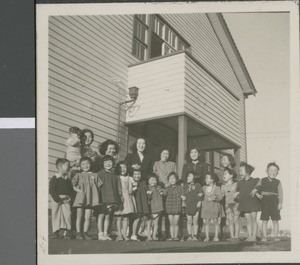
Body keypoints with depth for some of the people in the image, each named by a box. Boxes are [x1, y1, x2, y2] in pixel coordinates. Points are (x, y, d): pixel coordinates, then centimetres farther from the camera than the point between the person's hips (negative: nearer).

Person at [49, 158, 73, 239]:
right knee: (56, 216, 1)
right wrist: (58, 199, -16)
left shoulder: (68, 179, 13)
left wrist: (69, 197, -3)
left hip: (66, 201, 4)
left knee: (67, 215, -4)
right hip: (56, 200, -4)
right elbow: (51, 190, -11)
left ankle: (67, 232, 1)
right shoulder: (55, 178, -6)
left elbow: (71, 190, 16)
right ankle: (55, 232, 9)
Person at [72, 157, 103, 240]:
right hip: (80, 198, -1)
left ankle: (85, 233, 9)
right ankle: (78, 233, 7)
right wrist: (80, 191, -11)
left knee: (88, 217, 0)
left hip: (90, 198, 1)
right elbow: (74, 186, 5)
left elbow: (98, 186, 10)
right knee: (79, 216, 2)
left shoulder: (95, 175, 10)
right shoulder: (78, 175, 8)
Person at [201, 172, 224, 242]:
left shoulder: (217, 188, -5)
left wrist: (214, 198, -26)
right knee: (206, 222, 0)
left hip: (214, 206, -3)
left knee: (216, 221, -1)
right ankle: (207, 236, 6)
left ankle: (216, 236, 7)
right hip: (206, 207, 3)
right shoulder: (204, 188, 7)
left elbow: (220, 196, -13)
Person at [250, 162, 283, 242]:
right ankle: (264, 236, 7)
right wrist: (256, 193, -15)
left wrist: (280, 203, -7)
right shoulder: (262, 181, 7)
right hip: (265, 202, 0)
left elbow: (280, 193, 0)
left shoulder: (277, 182, 4)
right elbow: (256, 188, 7)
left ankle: (275, 236, 8)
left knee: (275, 220, 1)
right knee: (264, 220, 1)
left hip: (274, 202, 0)